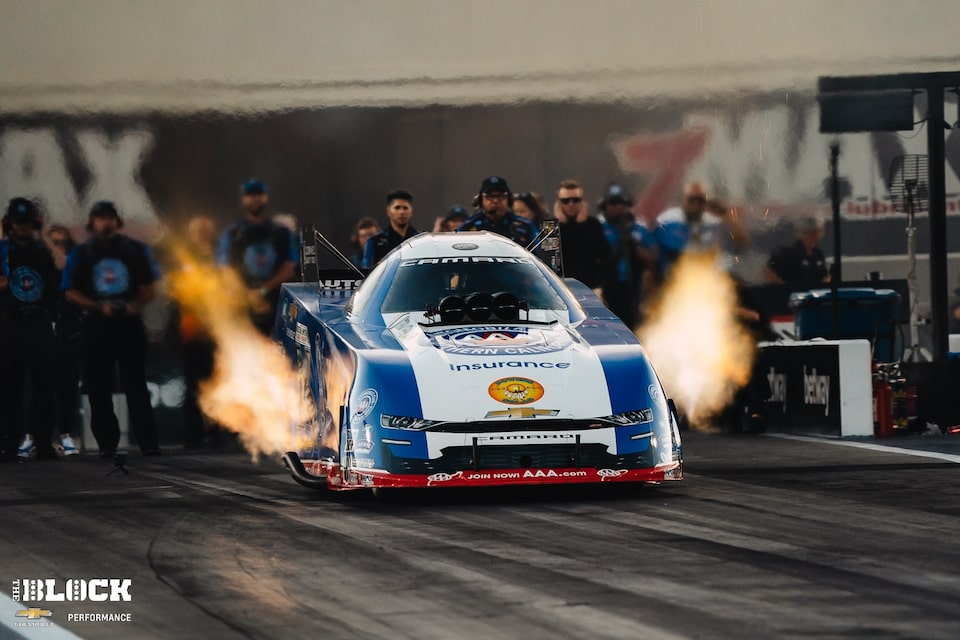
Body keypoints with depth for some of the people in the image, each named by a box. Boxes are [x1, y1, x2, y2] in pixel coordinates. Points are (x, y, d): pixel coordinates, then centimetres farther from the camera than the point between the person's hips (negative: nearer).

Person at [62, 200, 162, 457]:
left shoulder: (136, 250, 6)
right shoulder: (80, 254, 5)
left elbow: (150, 288, 6)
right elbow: (71, 293, 1)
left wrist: (134, 305, -13)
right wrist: (99, 307, -13)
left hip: (129, 322, -1)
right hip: (96, 325, 1)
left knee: (136, 384, -3)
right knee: (98, 387, 0)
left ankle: (148, 441, -4)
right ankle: (106, 443, 5)